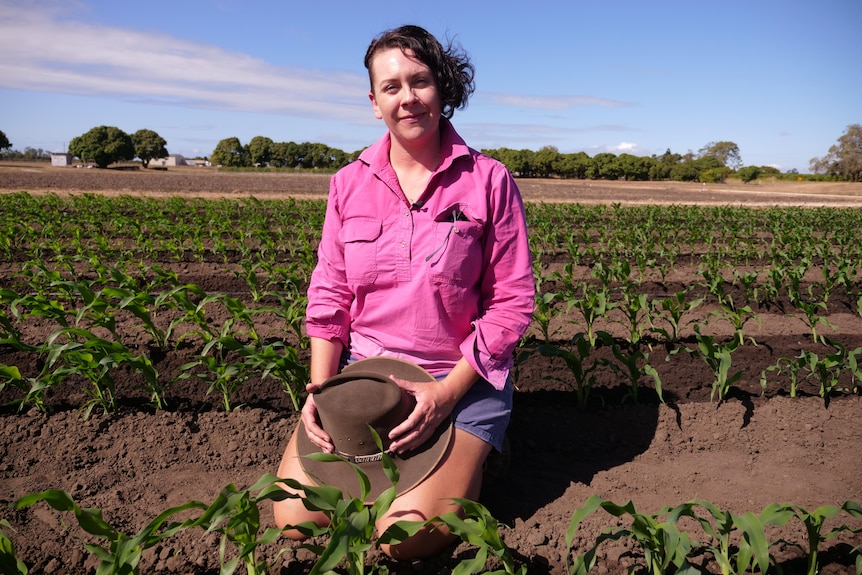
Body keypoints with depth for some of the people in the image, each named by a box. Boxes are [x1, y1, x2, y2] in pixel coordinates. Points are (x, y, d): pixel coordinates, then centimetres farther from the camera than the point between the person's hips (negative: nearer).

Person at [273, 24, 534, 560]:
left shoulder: (489, 180, -6)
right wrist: (320, 386, -8)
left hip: (463, 380, -3)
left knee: (406, 538, -18)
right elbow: (328, 295, 5)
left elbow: (513, 301, -7)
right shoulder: (349, 184, 4)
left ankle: (464, 462, 14)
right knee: (295, 518, -9)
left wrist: (447, 393, -15)